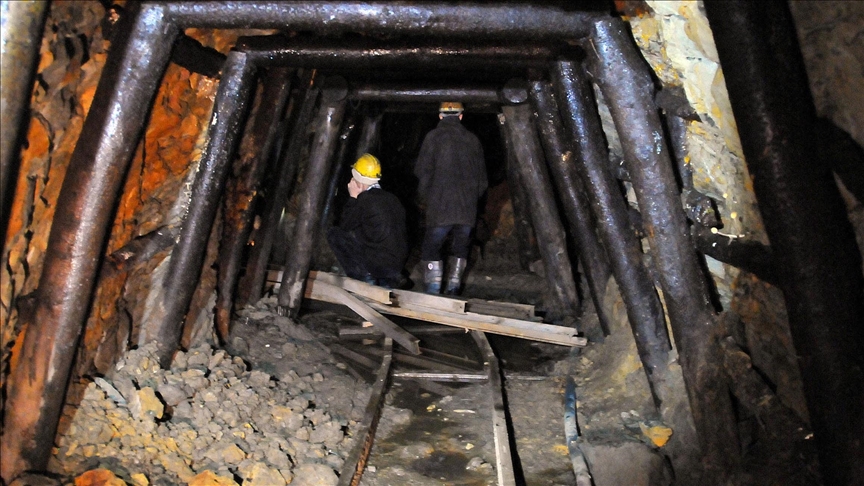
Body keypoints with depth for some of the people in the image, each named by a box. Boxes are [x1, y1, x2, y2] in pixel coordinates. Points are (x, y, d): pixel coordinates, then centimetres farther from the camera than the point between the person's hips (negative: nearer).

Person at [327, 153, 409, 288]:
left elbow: (345, 226, 0)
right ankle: (386, 280, 17)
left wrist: (353, 197, 5)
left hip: (375, 263, -7)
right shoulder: (391, 198, 10)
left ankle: (364, 276, 1)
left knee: (334, 234, 4)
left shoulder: (365, 199, -11)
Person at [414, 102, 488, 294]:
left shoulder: (434, 136, -1)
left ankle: (433, 290, -4)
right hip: (468, 209, 3)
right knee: (460, 247, 17)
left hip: (440, 207, -3)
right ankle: (453, 287, 15)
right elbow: (482, 178, 11)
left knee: (431, 247, 4)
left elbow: (422, 171, -4)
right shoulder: (473, 140, 9)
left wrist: (424, 194, 11)